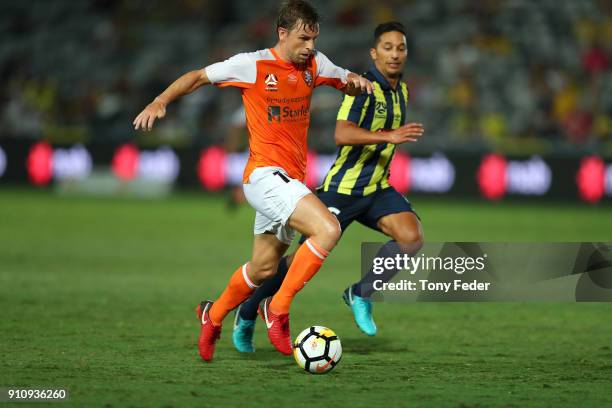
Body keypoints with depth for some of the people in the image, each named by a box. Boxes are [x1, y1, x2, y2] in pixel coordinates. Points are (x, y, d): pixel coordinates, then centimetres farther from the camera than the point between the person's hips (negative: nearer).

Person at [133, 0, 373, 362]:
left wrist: (356, 82, -1)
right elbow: (198, 77, 1)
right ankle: (279, 308, -15)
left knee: (264, 268, 17)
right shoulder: (253, 65, -7)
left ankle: (214, 315, 41)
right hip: (265, 174, -8)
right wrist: (161, 102, -12)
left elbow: (347, 82, 24)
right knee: (328, 229, -26)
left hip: (290, 181, 8)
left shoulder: (314, 64, 9)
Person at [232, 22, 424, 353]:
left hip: (376, 189, 7)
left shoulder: (402, 91, 10)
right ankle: (248, 313, 18)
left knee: (412, 237, -19)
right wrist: (389, 136, -38)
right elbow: (342, 135, -31)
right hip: (342, 189, -7)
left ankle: (361, 294, 1)